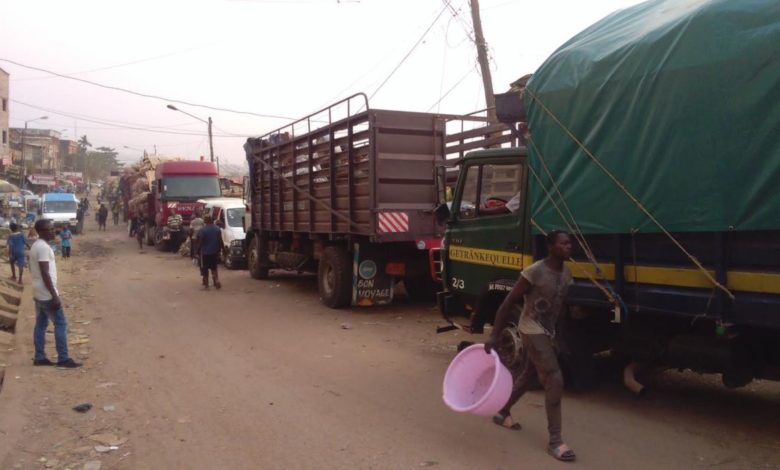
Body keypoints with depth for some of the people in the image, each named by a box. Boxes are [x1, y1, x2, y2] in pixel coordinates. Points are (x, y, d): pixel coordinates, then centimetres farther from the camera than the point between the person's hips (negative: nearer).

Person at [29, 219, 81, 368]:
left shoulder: (36, 245, 13)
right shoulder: (44, 247, -19)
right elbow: (45, 274, -23)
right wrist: (55, 296, -22)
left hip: (38, 293, 10)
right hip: (47, 295, -10)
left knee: (41, 324, 12)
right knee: (61, 324, -5)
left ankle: (39, 357, 17)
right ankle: (63, 359, -3)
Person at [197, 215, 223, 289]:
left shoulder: (203, 230, -14)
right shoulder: (217, 229, 0)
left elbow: (200, 242, -14)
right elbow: (220, 241, 3)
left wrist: (198, 250, -2)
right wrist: (219, 249, 12)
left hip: (205, 252, -4)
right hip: (215, 252, 4)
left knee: (205, 269, 7)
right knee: (214, 268, 17)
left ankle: (205, 284, 10)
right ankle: (216, 281, 2)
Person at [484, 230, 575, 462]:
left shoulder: (566, 273, 1)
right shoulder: (534, 272, -21)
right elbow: (507, 304, -18)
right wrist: (494, 336, -20)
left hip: (547, 332, 8)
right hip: (532, 331, -8)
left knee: (527, 375, 21)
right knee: (554, 381, -14)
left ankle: (502, 413, 42)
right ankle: (555, 441, -4)